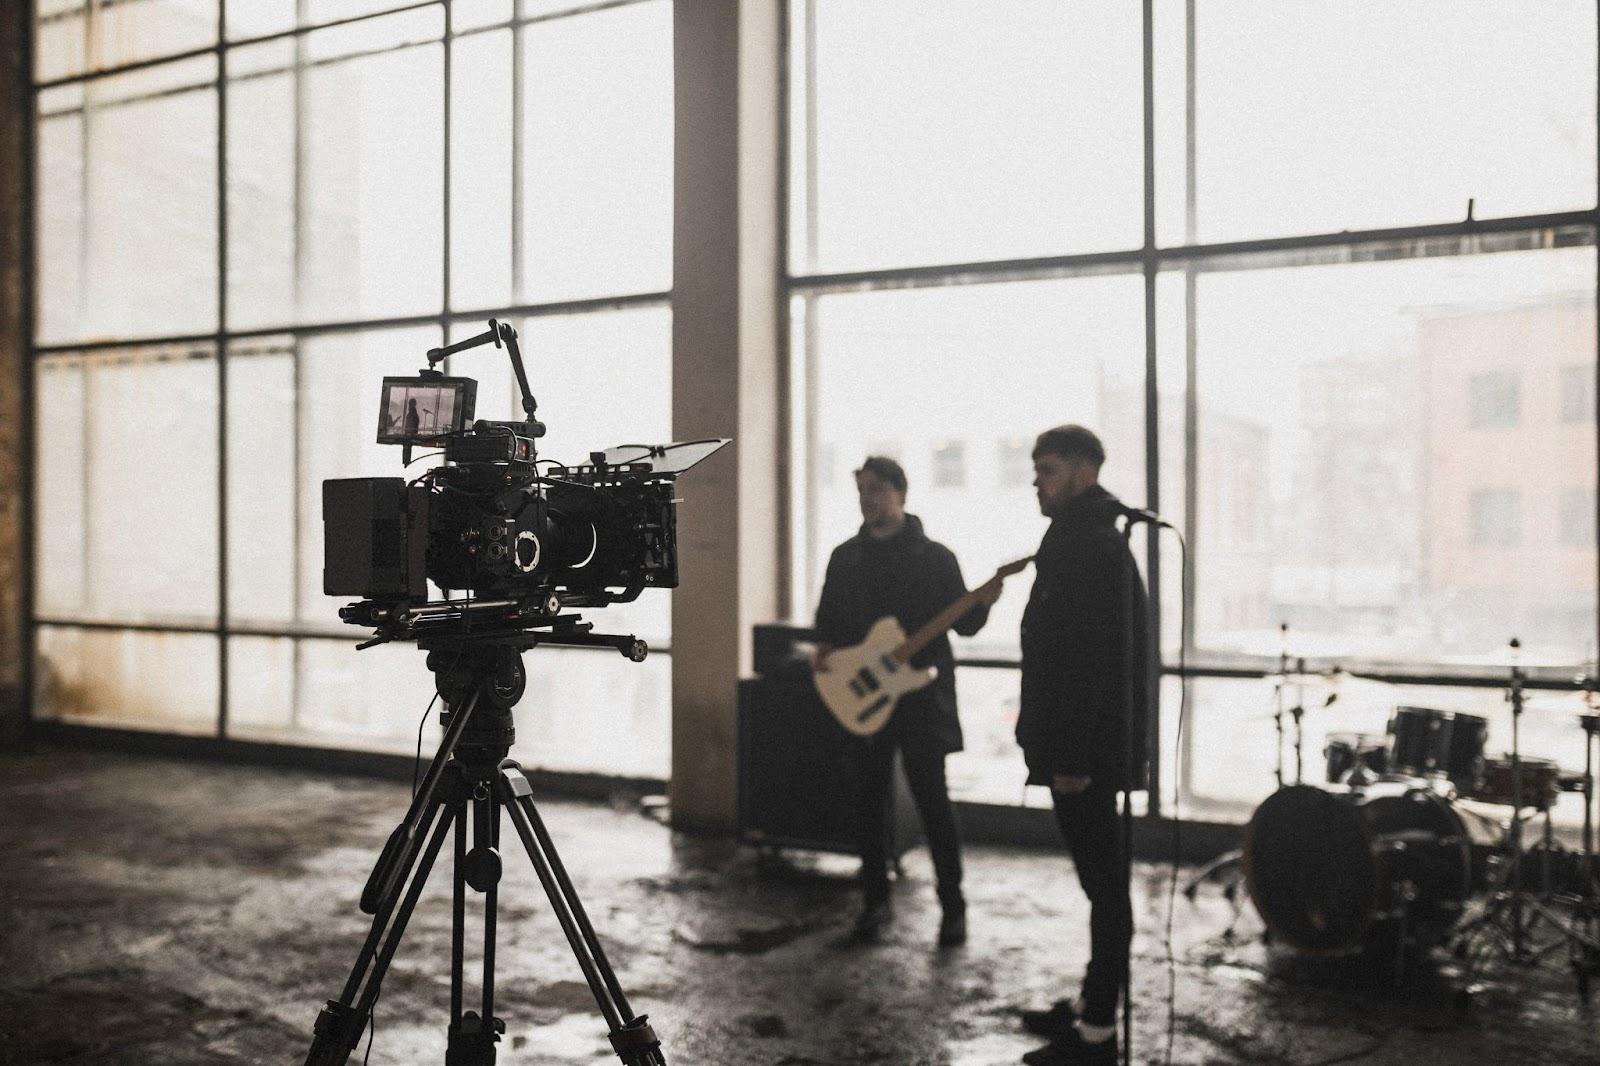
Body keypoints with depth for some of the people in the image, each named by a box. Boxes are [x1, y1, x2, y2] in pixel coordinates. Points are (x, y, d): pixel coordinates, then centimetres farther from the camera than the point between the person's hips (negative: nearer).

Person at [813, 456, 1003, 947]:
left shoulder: (935, 557, -1)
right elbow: (829, 624, 15)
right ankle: (875, 902, 19)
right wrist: (825, 656, -3)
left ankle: (952, 905, 9)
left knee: (931, 794, -3)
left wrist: (983, 602, -19)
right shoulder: (845, 557, 10)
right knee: (869, 799, 6)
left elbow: (963, 624, 0)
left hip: (922, 696, -3)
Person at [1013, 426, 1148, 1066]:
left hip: (1084, 750, -11)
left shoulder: (1090, 545, -16)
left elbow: (1094, 656, -24)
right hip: (1082, 747, 11)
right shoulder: (1085, 539, 16)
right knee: (1100, 879, 16)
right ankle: (1091, 1002, 28)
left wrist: (1071, 754, -24)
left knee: (1103, 882, -3)